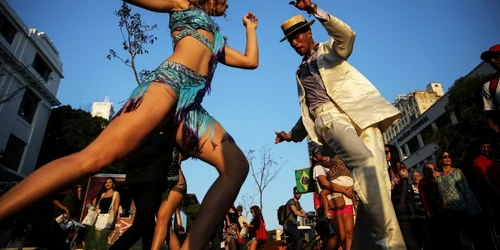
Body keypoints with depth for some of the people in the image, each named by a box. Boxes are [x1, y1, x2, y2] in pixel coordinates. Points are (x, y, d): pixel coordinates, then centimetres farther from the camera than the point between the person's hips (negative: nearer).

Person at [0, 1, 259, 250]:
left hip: (190, 106, 6)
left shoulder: (216, 42, 38)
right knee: (94, 157, -25)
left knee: (237, 166, -16)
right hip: (169, 80, -5)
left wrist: (250, 28, 47)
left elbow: (251, 61, 36)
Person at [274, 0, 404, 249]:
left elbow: (347, 34, -4)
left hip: (359, 111, 0)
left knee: (377, 172, -15)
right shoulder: (300, 72, 30)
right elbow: (308, 109, 33)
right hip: (329, 117, 1)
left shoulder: (330, 49, 21)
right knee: (366, 163, -28)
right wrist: (292, 135, 24)